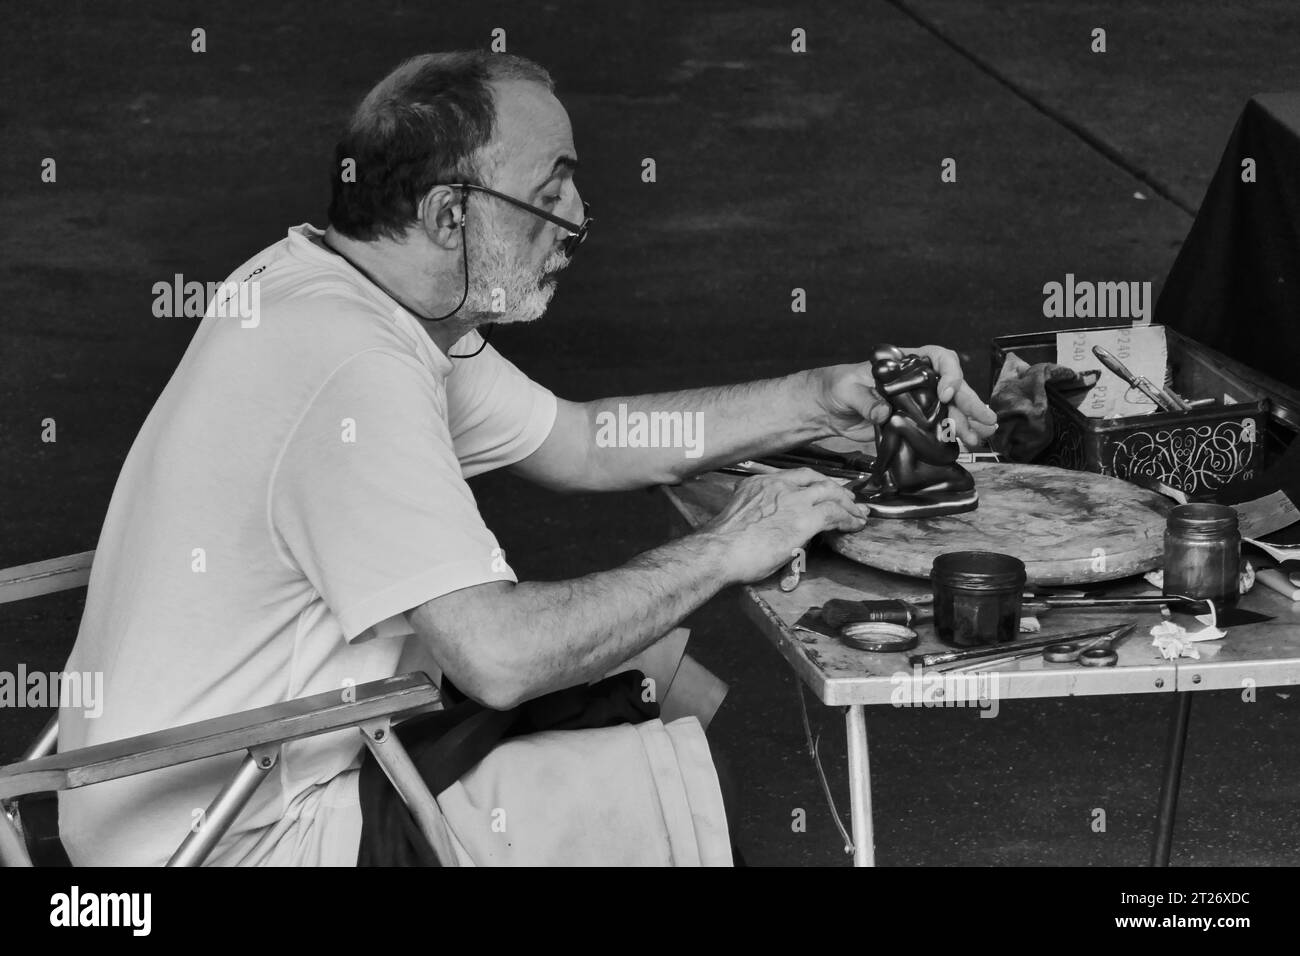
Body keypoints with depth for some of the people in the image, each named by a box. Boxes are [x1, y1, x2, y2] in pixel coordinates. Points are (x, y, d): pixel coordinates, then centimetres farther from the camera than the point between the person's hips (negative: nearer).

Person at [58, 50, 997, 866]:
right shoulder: (353, 369, -26)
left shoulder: (316, 282, 4)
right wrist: (719, 552, -17)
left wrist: (829, 399, 5)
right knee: (676, 777, -9)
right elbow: (498, 656, -31)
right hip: (246, 841, -9)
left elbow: (578, 442, 12)